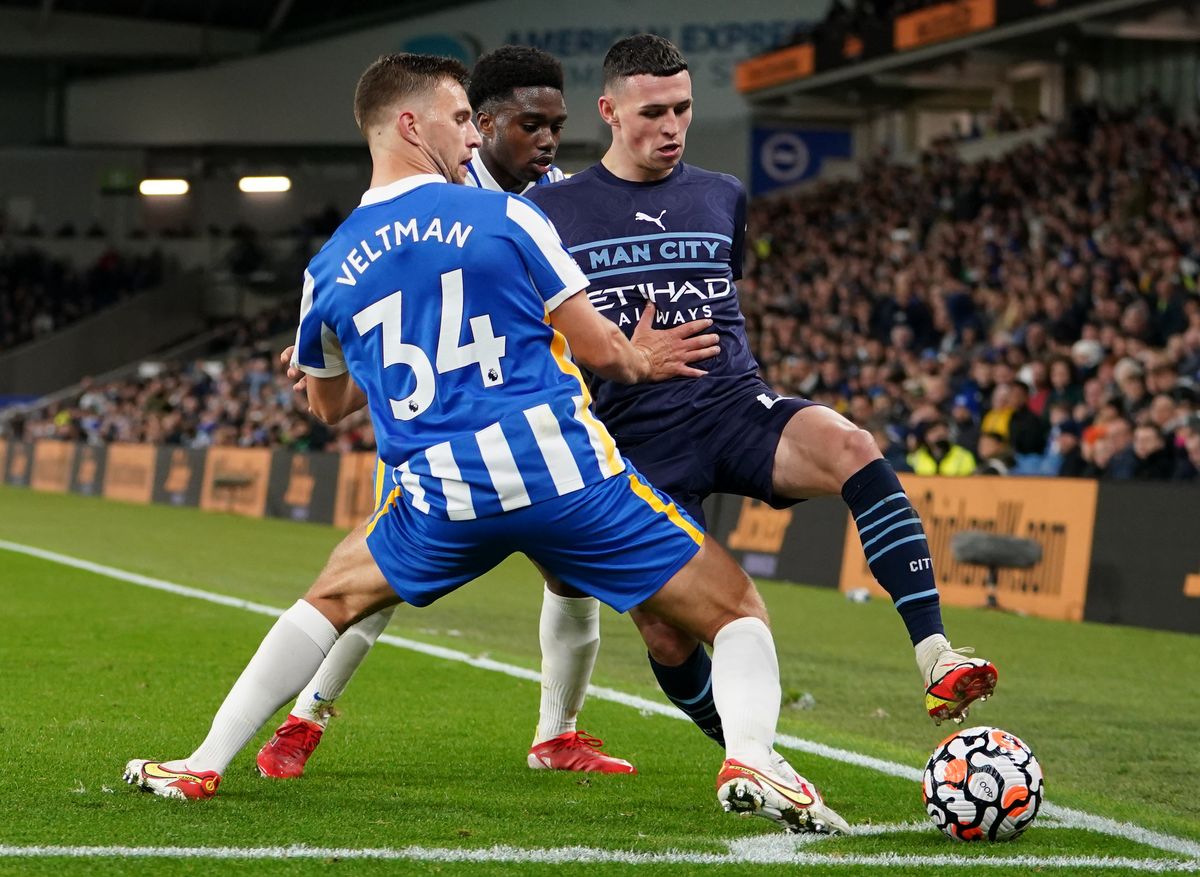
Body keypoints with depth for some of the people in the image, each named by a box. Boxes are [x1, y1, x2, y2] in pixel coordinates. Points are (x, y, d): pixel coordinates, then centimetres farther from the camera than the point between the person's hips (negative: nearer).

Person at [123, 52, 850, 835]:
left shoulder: (328, 269, 10)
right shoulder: (504, 216, 0)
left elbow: (328, 405, 26)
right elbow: (597, 345, 2)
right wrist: (640, 361, 24)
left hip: (442, 495, 3)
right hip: (564, 464, -3)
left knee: (331, 599, 29)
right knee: (736, 611, 6)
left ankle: (203, 766, 25)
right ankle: (750, 762, -21)